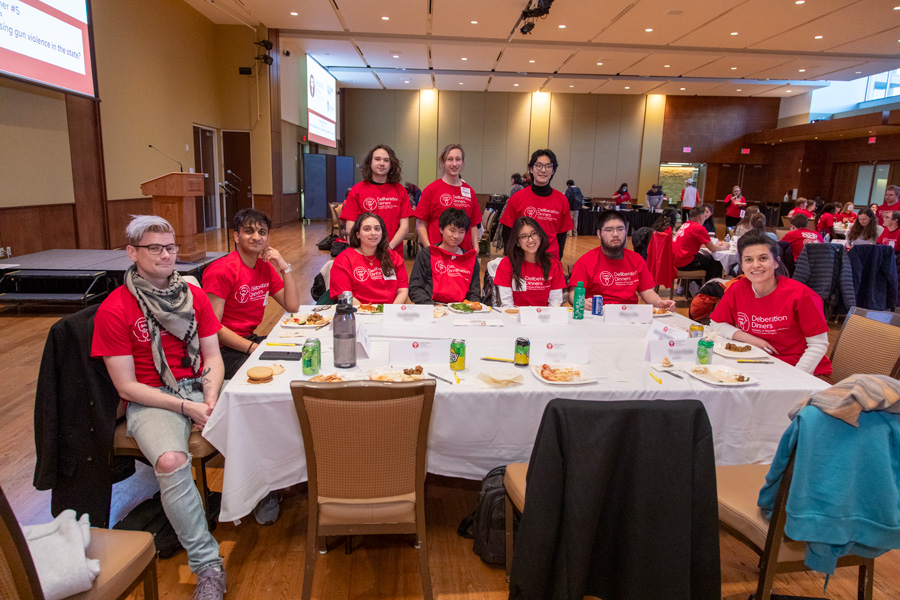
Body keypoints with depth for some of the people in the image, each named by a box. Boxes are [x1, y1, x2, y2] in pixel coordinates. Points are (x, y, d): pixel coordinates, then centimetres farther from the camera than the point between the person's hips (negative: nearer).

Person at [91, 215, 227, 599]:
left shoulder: (193, 295, 6)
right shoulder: (114, 310, -7)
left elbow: (212, 356, 8)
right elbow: (126, 386, -8)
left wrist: (210, 398, -10)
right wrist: (184, 406, -16)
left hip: (198, 388, 4)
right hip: (150, 400, -4)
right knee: (171, 461, -32)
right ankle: (208, 566, -19)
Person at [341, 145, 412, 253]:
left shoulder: (400, 190, 6)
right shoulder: (357, 190, 3)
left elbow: (404, 226, 2)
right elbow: (351, 228, -2)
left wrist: (389, 247, -12)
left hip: (393, 254, 1)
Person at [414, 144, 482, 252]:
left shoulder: (469, 191, 9)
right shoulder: (431, 189, -1)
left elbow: (474, 225, 13)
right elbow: (420, 225, 0)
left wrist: (476, 249, 3)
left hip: (465, 251, 3)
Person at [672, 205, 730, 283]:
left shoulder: (685, 225, 12)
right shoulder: (699, 228, -13)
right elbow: (712, 249, -6)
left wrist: (715, 245, 27)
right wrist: (724, 247, 14)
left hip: (676, 260, 9)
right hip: (685, 263, -9)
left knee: (708, 258, 26)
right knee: (716, 264, 8)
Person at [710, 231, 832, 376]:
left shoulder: (800, 294, -12)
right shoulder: (737, 289, -3)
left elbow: (818, 345, -9)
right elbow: (716, 324, 7)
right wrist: (752, 339, -8)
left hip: (805, 372, -3)